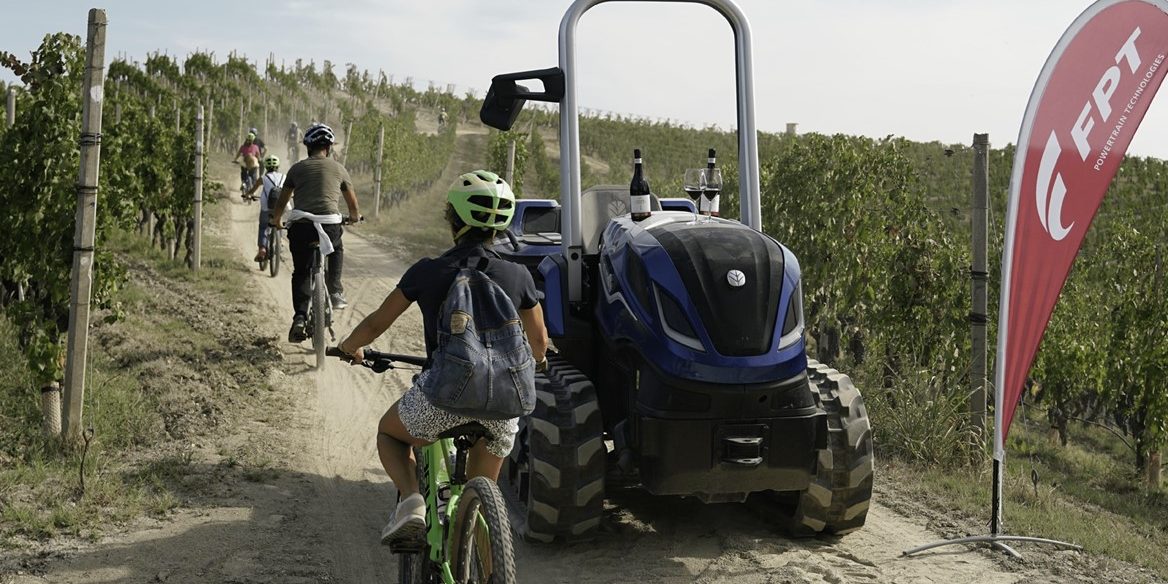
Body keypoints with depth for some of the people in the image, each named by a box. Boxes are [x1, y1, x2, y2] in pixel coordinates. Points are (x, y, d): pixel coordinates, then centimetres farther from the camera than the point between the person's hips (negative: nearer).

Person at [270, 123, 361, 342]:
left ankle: (300, 317, 0)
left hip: (301, 227, 0)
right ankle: (335, 291, 21)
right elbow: (352, 202, 25)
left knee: (301, 272, 13)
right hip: (331, 227, 0)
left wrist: (276, 221, 39)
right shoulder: (338, 169, 13)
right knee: (336, 250, 33)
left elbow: (281, 202, 20)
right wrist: (354, 216, 46)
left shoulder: (297, 168, 13)